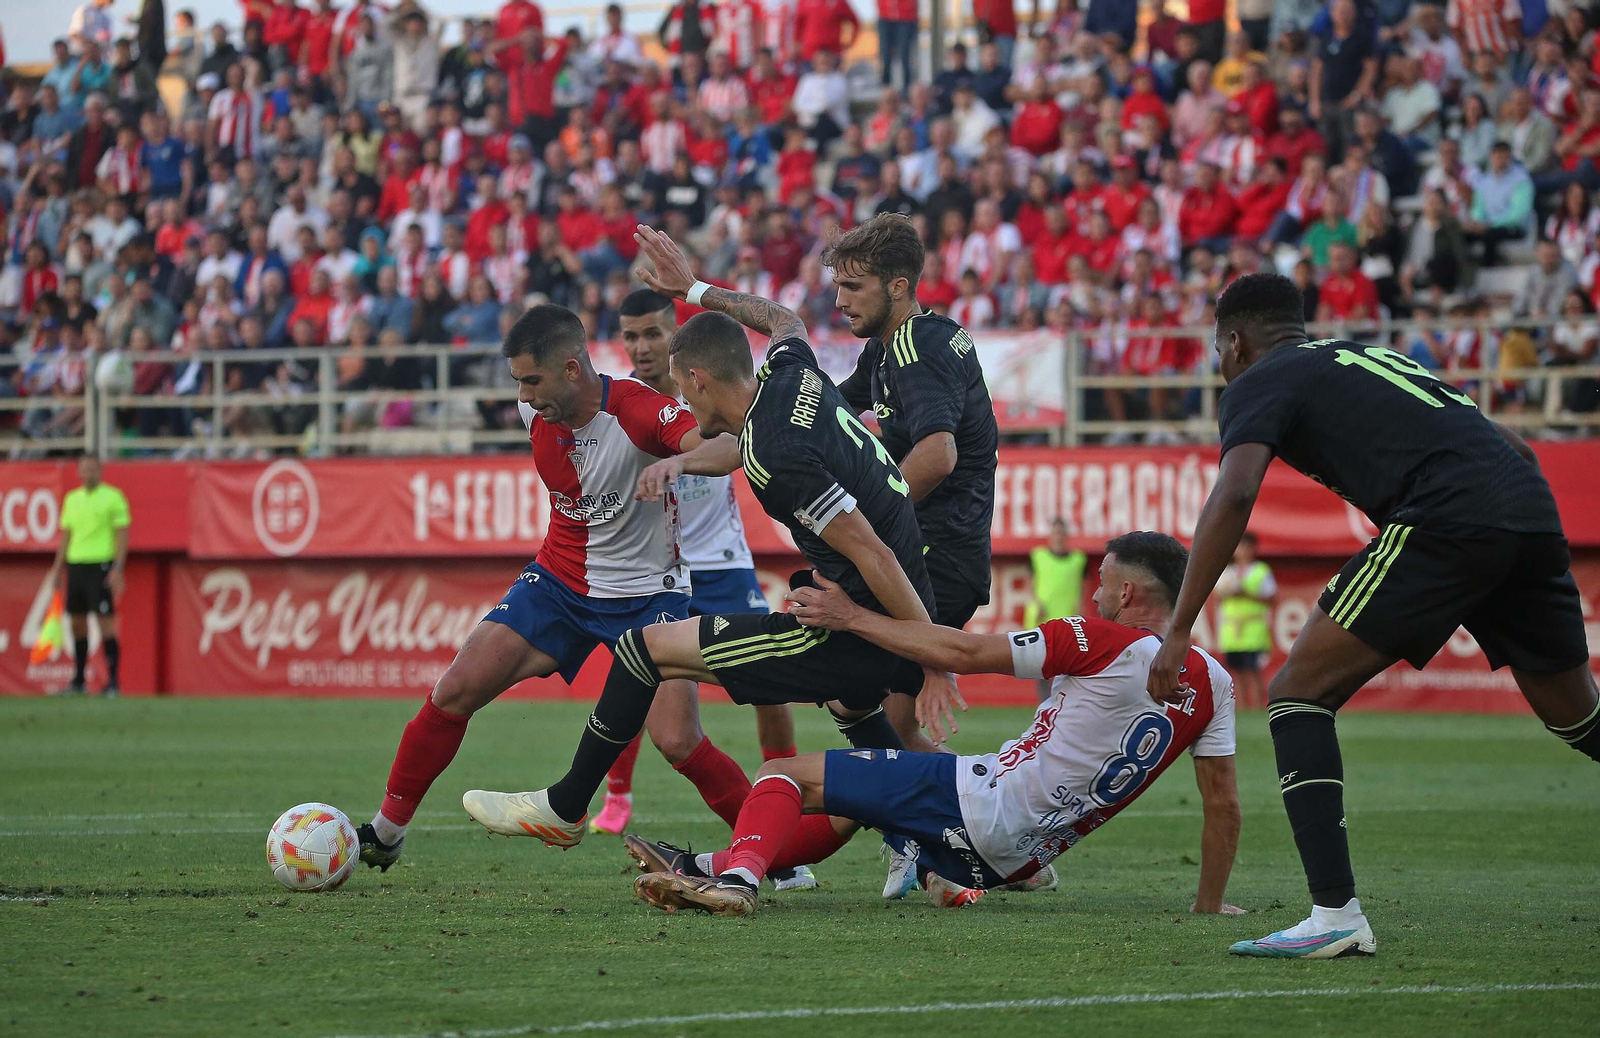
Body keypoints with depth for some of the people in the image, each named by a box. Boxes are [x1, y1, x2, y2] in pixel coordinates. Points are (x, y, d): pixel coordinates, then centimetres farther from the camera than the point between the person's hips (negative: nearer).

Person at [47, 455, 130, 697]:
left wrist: (117, 569, -14)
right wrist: (58, 567, 14)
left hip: (101, 565, -6)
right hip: (76, 565, 6)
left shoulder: (113, 497, -4)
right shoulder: (72, 498, 14)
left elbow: (122, 535, -7)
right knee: (78, 624, 8)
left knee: (105, 623, -8)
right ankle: (78, 682, 15)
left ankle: (112, 682, -5)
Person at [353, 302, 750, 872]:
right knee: (456, 691, -7)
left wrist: (677, 462, -58)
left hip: (647, 592, -5)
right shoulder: (535, 411, -6)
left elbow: (730, 447, -40)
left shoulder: (639, 409, -25)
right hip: (558, 582, 5)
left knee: (679, 743, -17)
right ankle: (386, 830, 7)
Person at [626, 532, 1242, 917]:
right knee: (846, 808, 31)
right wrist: (1211, 902, 19)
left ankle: (737, 875, -31)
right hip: (1020, 859, 8)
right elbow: (1223, 802, 6)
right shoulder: (1210, 683, 2)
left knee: (785, 776, -4)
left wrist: (852, 616, -6)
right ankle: (705, 867, 25)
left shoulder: (1102, 643, -14)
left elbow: (963, 654, -13)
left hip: (980, 802, -8)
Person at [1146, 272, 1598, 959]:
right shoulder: (1377, 357, 33)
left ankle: (1335, 916, -12)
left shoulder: (1258, 384, 12)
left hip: (1446, 519, -7)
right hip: (1533, 512, 7)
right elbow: (1517, 448, 32)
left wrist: (1177, 631, -9)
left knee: (1297, 695, 0)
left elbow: (1234, 496, -8)